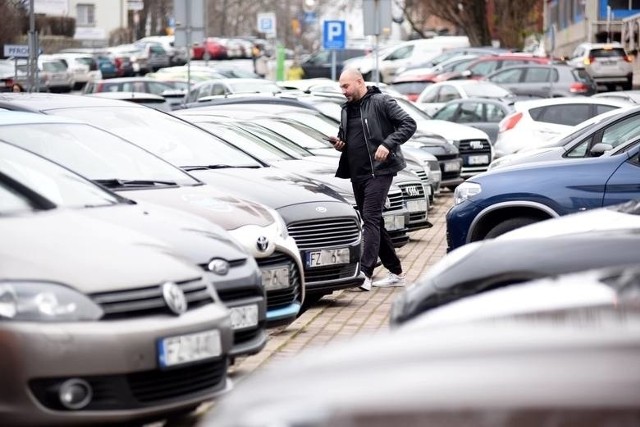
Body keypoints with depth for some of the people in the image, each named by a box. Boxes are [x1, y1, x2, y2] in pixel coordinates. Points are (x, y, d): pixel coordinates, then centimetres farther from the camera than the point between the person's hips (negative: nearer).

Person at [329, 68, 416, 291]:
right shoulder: (347, 109, 17)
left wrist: (388, 144, -21)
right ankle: (395, 273, 20)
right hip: (357, 173, 8)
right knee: (374, 222, 11)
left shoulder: (381, 102, -5)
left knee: (371, 219, -17)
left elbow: (409, 124, -10)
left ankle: (365, 274, -23)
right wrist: (339, 144, 5)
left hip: (378, 170, -8)